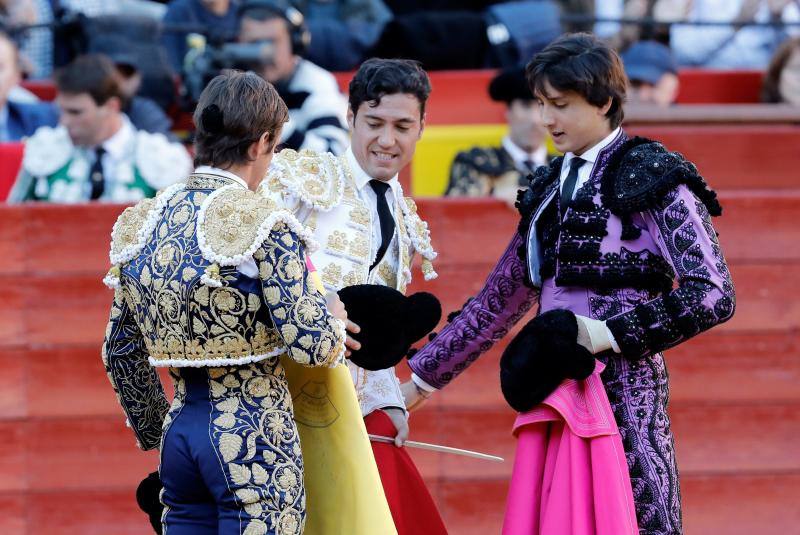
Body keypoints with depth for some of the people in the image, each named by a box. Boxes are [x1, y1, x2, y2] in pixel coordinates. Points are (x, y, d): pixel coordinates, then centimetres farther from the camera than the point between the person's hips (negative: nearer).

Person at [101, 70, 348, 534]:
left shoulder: (141, 222, 7)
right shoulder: (263, 226, -13)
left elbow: (120, 352, 15)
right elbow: (310, 344, -16)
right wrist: (334, 317, 6)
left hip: (180, 431, 6)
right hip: (253, 438, -6)